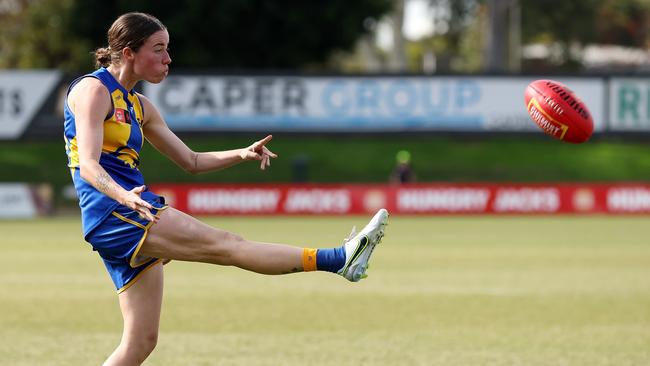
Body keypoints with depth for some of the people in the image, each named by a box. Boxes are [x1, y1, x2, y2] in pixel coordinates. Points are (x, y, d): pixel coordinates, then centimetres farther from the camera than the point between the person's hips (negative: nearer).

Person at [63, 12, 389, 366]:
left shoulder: (138, 106, 20)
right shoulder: (93, 90, -6)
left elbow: (191, 161, 27)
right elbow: (88, 165, -20)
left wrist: (242, 154, 10)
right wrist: (123, 196, -39)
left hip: (133, 217, 10)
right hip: (112, 213, -10)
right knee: (225, 244, -17)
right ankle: (340, 258, -27)